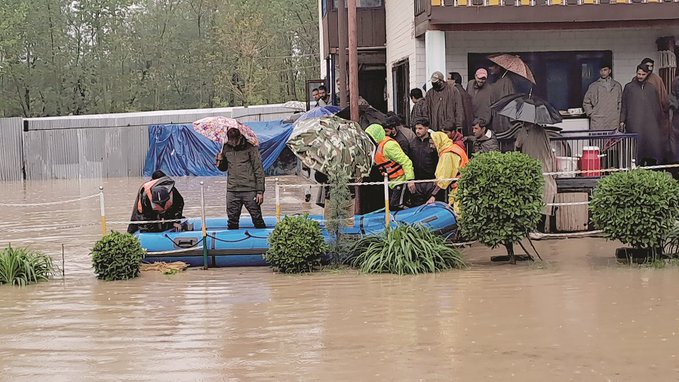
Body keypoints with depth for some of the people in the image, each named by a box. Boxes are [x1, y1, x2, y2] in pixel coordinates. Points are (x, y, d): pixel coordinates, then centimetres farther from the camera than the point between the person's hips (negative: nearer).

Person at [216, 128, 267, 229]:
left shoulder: (250, 148, -4)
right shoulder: (226, 148, 9)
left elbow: (259, 171, -4)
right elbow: (223, 168, 23)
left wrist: (260, 191, -9)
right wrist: (219, 160, 0)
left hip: (249, 191, -4)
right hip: (232, 191, 4)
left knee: (257, 220, -2)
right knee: (232, 222, 5)